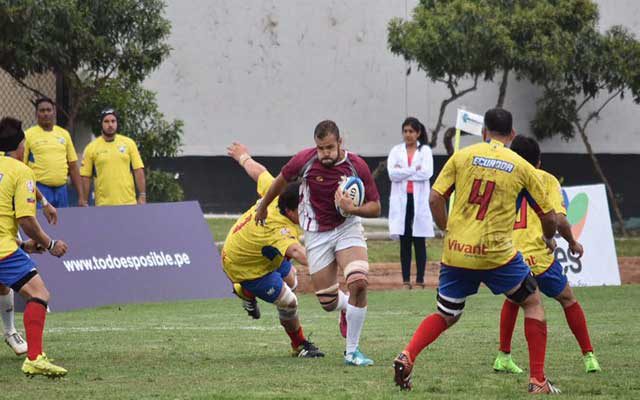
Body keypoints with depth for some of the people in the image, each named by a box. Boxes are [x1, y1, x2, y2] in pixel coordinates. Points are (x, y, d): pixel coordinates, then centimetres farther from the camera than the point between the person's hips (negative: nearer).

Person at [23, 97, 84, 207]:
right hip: (40, 190, -4)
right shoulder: (28, 135, 0)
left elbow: (73, 168, 14)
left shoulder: (64, 134, 12)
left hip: (61, 190, 4)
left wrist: (80, 197, 9)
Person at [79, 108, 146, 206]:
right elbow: (85, 177, 4)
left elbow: (138, 170, 5)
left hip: (128, 202, 1)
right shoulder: (91, 148, 3)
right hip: (103, 204, -1)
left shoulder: (129, 143, 7)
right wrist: (84, 202, -1)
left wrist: (142, 196, -2)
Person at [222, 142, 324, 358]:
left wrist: (243, 157, 16)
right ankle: (300, 346, 21)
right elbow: (294, 251, -68)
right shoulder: (277, 230, -48)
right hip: (247, 269, -9)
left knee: (290, 280, 29)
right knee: (288, 303, -5)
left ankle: (246, 292, 52)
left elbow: (259, 172, -6)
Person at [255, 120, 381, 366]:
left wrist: (352, 208, -27)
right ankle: (346, 307, 42)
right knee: (328, 302, 0)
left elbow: (375, 208, -8)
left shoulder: (357, 166, -15)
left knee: (359, 282, -25)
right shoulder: (305, 160, -14)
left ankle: (352, 351, -11)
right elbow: (281, 181, 7)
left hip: (347, 227, -1)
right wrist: (263, 206, 21)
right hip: (317, 233, 1)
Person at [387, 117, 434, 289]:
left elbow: (427, 172, -12)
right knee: (404, 242, 4)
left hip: (419, 200, -2)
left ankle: (420, 280, 3)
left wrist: (403, 172, -9)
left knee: (419, 241, 1)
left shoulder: (425, 150, 4)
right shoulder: (396, 151, 8)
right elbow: (392, 173, -8)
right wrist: (414, 170, -11)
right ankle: (406, 280, 6)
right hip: (401, 200, 2)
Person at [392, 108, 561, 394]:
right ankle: (538, 381, 11)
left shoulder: (462, 156, 4)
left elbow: (435, 199, -1)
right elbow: (548, 215, 9)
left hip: (456, 253, 2)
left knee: (446, 316, 20)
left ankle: (407, 356, -6)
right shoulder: (521, 167, 3)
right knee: (533, 303, 17)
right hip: (496, 253, -2)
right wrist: (549, 239, 31)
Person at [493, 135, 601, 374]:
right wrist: (573, 243, 12)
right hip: (536, 256, -3)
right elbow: (559, 220, -5)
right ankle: (589, 357, 15)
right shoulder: (547, 179, 6)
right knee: (567, 299, 18)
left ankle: (503, 357, 26)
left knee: (512, 299, 31)